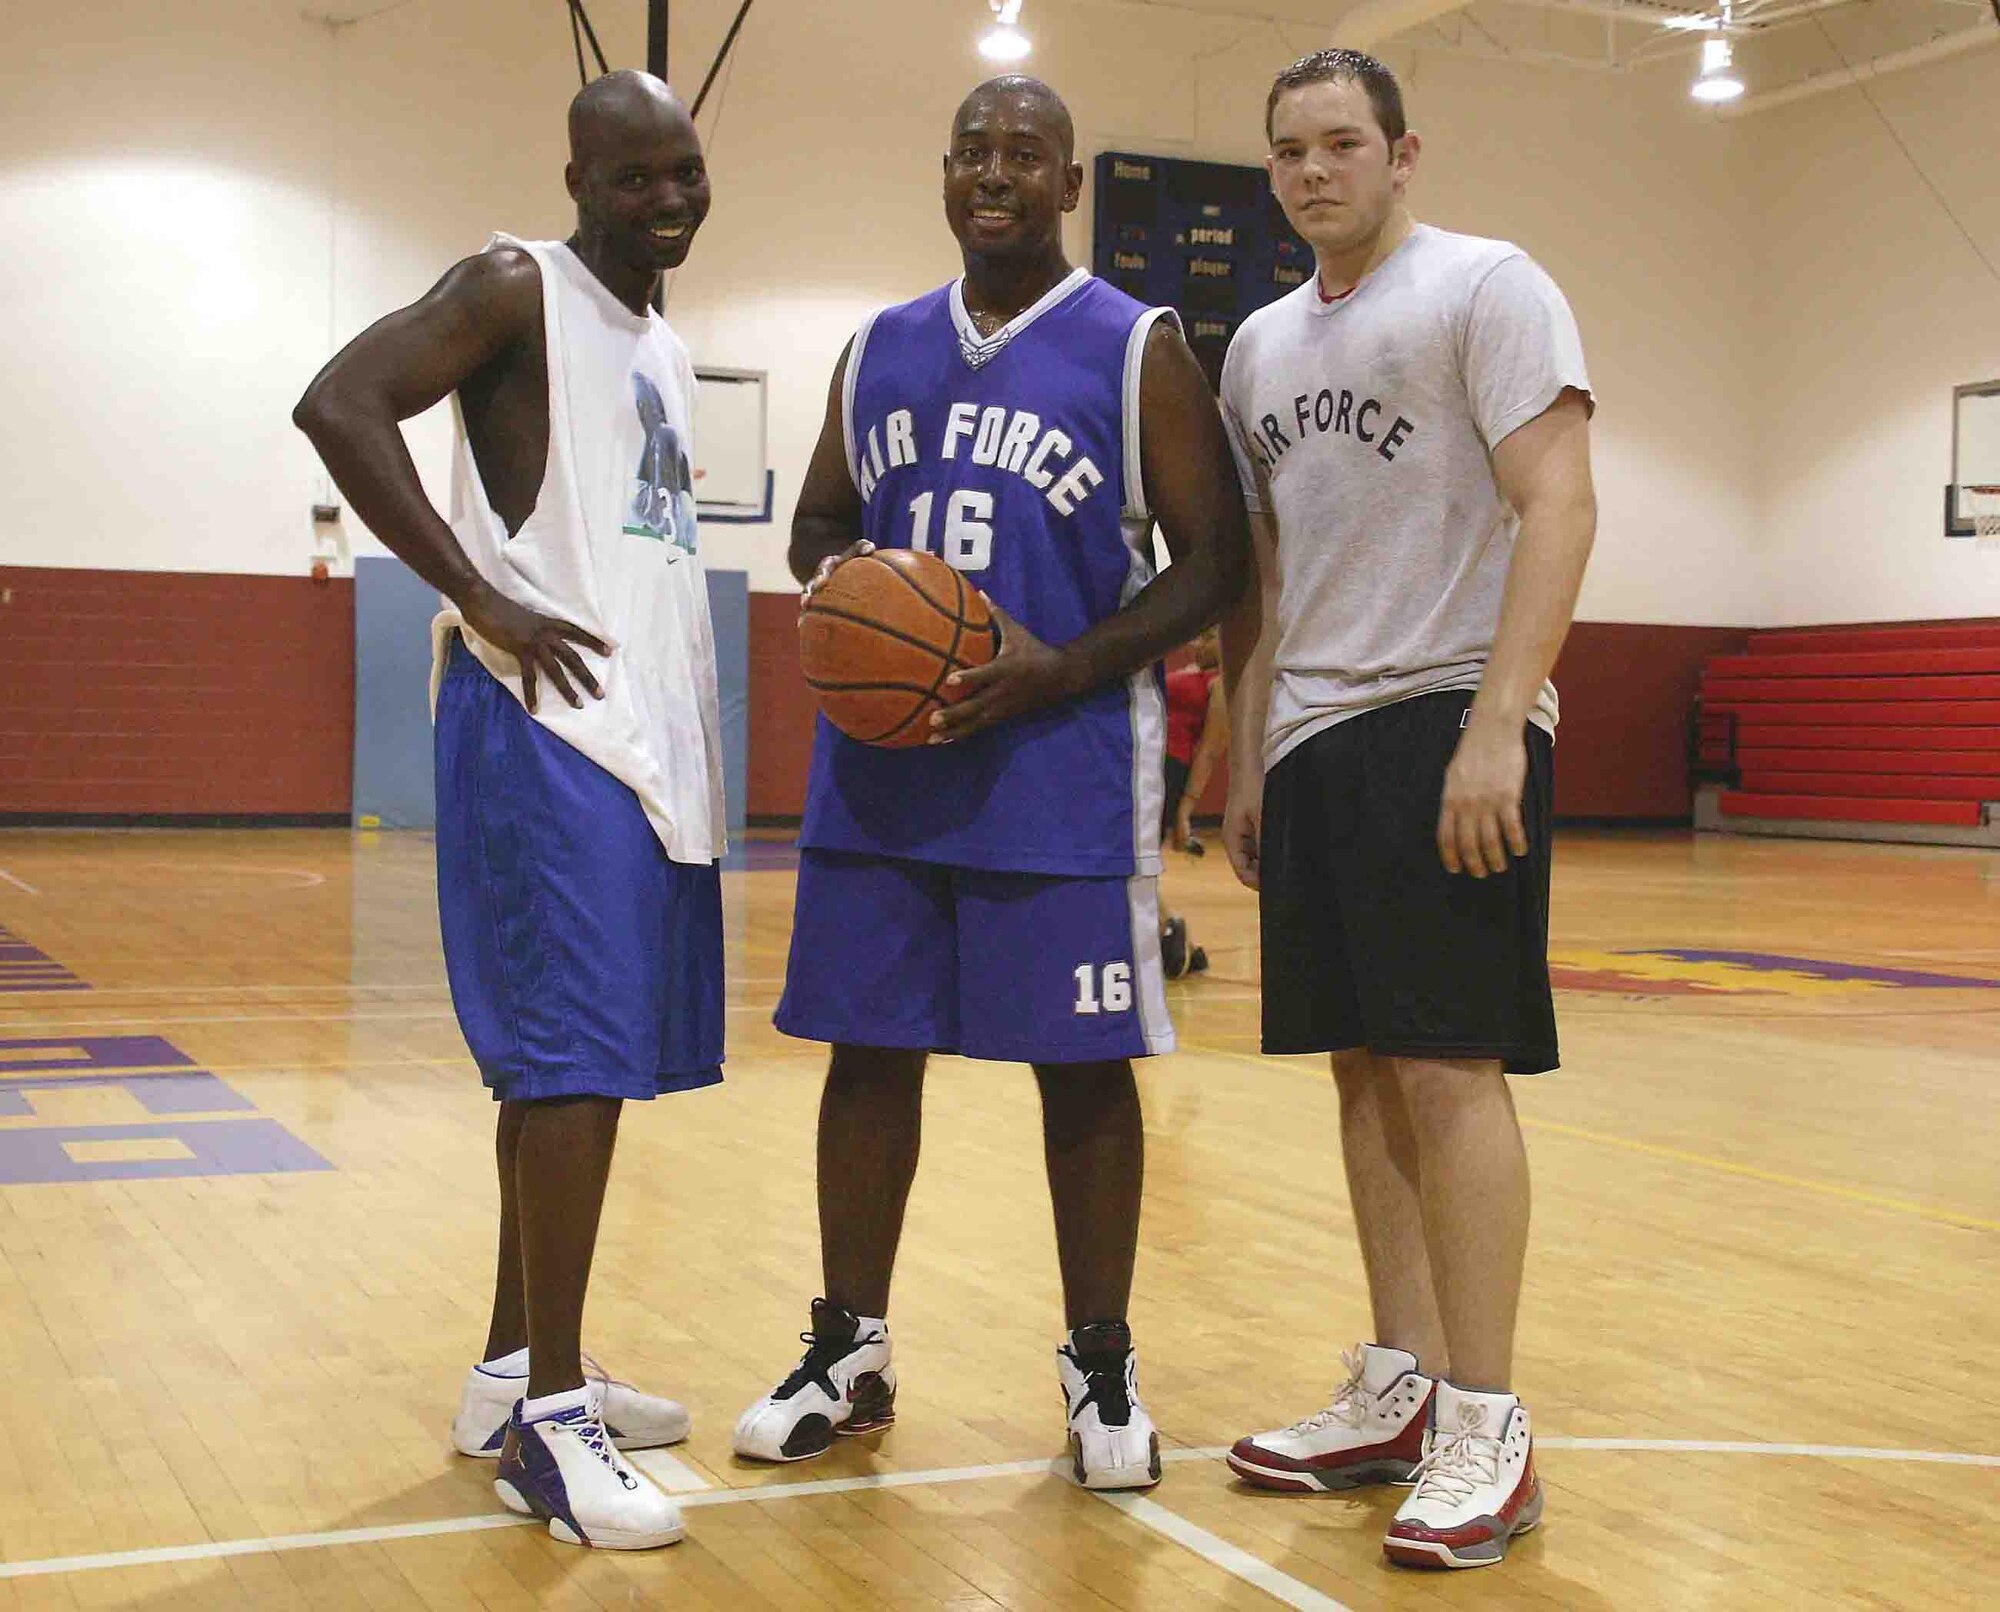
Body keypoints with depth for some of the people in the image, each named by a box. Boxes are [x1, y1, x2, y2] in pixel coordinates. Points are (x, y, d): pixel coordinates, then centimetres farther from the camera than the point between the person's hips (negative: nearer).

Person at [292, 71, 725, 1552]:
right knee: (573, 1054, -11)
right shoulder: (519, 290, -5)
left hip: (652, 734, 9)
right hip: (555, 726, -9)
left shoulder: (667, 351, 21)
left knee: (576, 1058, 11)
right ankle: (548, 1421, -6)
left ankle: (515, 1371, 21)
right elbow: (342, 404, -18)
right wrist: (482, 598, -20)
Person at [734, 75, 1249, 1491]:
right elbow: (820, 522, 21)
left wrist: (1061, 669, -17)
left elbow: (1217, 562, -4)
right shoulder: (881, 349, 13)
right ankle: (851, 1352, 20)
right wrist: (834, 569, -4)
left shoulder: (1139, 349, -1)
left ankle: (1102, 1367, 16)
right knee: (869, 1045, 7)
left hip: (1062, 763, -4)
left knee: (1082, 1060, 2)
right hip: (879, 759, 4)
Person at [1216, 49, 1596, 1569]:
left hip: (1446, 724, -7)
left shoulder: (1487, 287, -3)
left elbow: (1559, 505, -12)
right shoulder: (1260, 347, 18)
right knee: (1365, 1065, 9)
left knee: (1449, 1064, -10)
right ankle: (1400, 1393, 18)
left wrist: (1496, 727, -21)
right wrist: (1245, 757, 17)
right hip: (1311, 739, 7)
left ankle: (1490, 1430, -3)